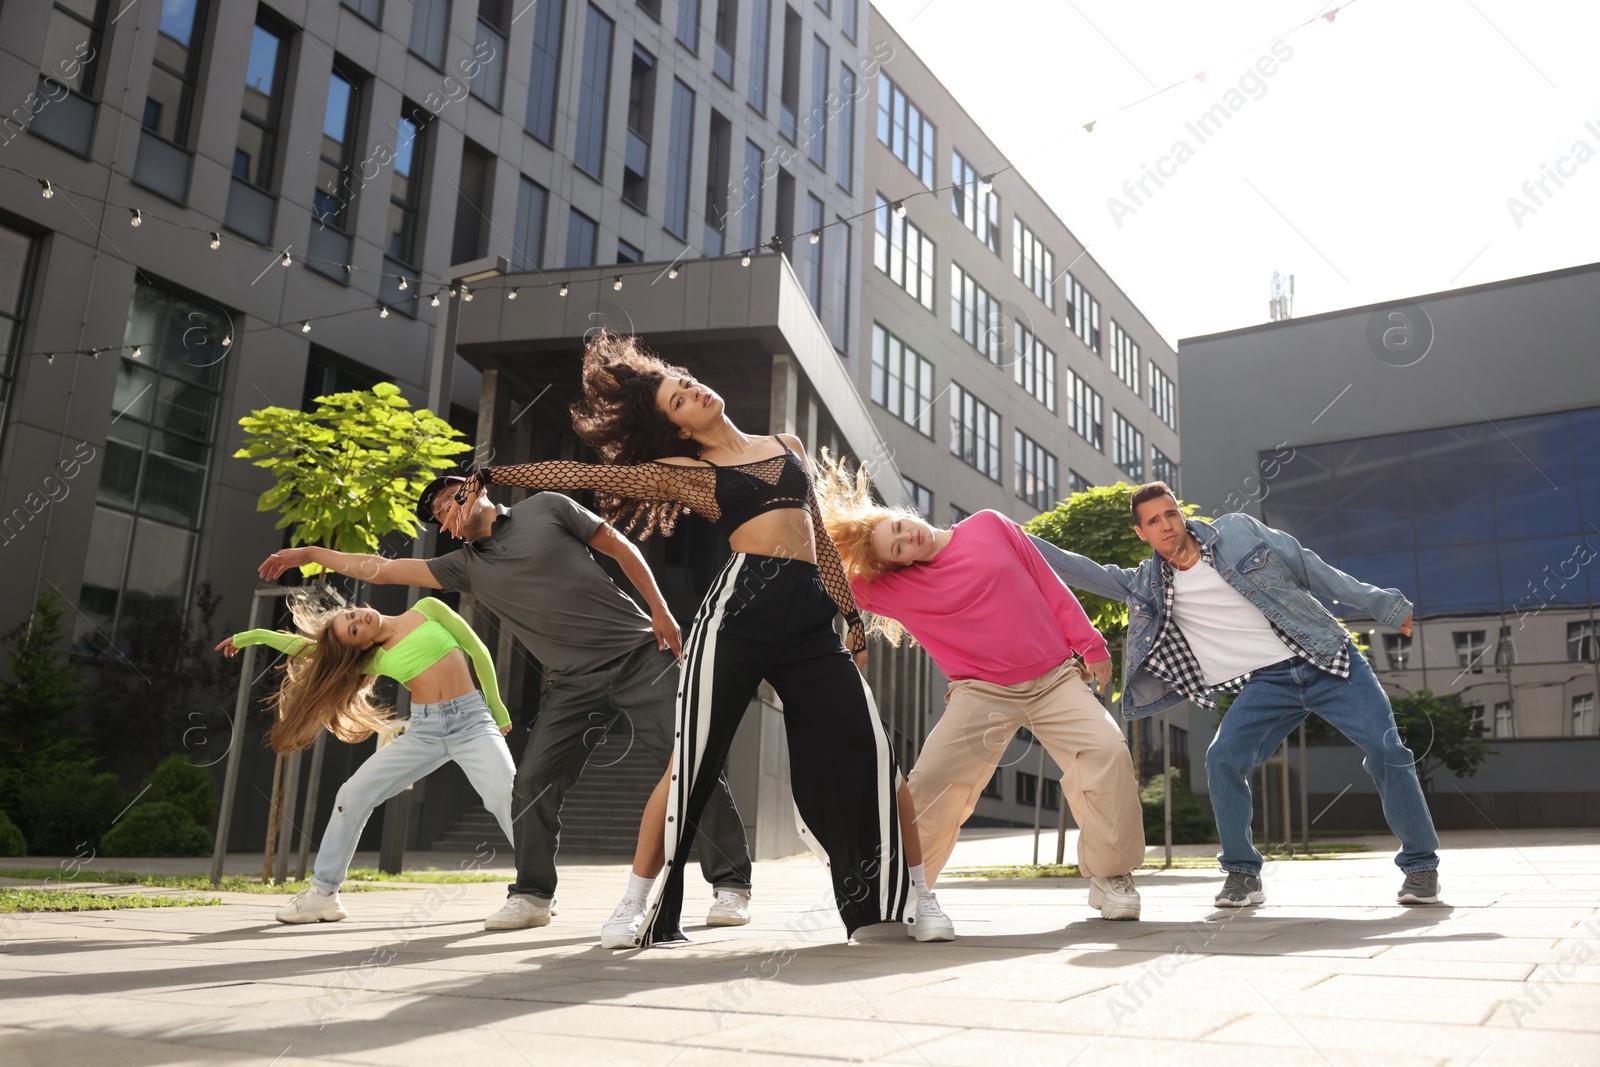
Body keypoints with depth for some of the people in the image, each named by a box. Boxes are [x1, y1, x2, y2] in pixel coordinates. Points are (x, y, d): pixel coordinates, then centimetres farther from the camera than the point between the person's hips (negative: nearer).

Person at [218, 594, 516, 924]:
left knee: (506, 798, -25)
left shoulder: (427, 609, 3)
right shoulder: (376, 659, 9)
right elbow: (310, 649, 14)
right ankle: (323, 893, 10)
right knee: (353, 794, -3)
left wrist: (496, 706, 6)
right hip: (423, 730, 4)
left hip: (471, 721, -4)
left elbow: (478, 651, 5)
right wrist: (255, 635, 10)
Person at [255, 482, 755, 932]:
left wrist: (660, 611, -3)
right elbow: (383, 570, 16)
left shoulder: (545, 508, 3)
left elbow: (620, 547, 4)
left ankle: (731, 886, -1)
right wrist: (310, 554, 18)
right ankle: (531, 896, 13)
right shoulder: (467, 566, 12)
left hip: (638, 653, -4)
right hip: (574, 684, 4)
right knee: (533, 785, -4)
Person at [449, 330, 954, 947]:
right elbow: (582, 474, 11)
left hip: (810, 619, 3)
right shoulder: (684, 472, 11)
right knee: (691, 763, -7)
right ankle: (636, 906, 7)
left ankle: (918, 897, 5)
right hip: (738, 608, -3)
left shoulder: (787, 445, 22)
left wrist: (851, 614, 20)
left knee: (870, 748, -7)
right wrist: (491, 476, 8)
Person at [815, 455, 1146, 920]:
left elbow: (1049, 585, 6)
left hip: (1055, 677, 1)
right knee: (932, 782, -16)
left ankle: (1110, 877, -1)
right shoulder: (896, 587, -1)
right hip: (983, 693, -1)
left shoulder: (989, 526, 2)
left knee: (1107, 750, -18)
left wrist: (1089, 644, 7)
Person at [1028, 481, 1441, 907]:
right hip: (1268, 683, 1)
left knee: (1386, 751, -10)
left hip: (1328, 662, -1)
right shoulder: (1148, 585, 2)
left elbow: (1310, 568, 4)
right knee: (1223, 759, -19)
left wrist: (1383, 605, 6)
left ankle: (1420, 865, 10)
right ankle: (1243, 874, -2)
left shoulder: (1238, 532, -2)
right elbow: (1082, 570, 1)